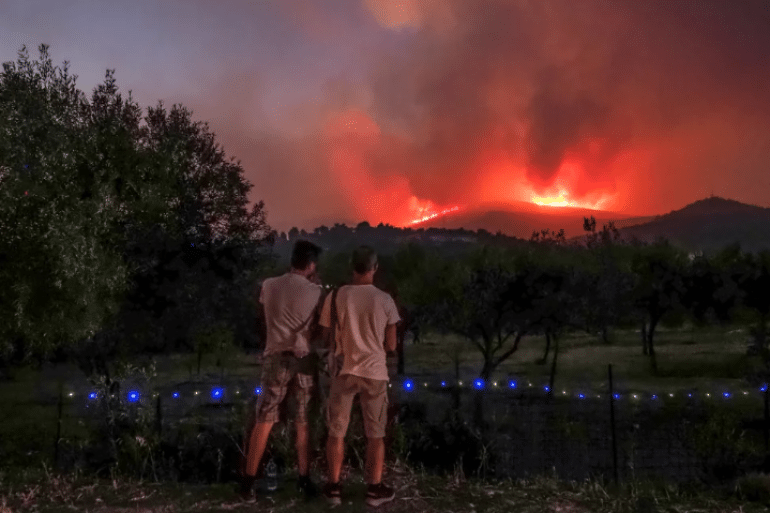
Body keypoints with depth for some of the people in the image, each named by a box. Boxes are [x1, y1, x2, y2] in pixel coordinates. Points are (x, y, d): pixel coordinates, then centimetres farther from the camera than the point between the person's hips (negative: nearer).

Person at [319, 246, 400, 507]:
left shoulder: (335, 297, -7)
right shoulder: (384, 300, -8)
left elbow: (327, 338, 2)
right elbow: (391, 345, -2)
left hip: (344, 371, 1)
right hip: (374, 372, 0)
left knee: (337, 431, 13)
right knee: (375, 434, 12)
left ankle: (334, 487, 21)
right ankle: (374, 489, 20)